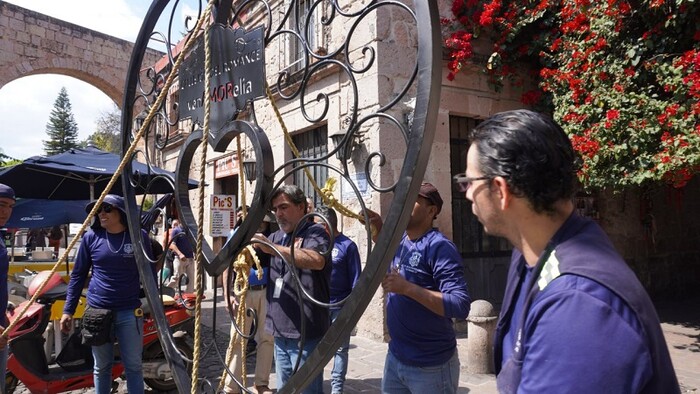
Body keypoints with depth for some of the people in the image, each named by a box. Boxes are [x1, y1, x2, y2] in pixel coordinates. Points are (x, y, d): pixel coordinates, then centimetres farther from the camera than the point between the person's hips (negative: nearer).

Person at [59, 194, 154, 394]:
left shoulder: (139, 236, -3)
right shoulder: (91, 237, 0)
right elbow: (78, 275, 7)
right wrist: (68, 310, 4)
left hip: (129, 312, -1)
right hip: (97, 311, 2)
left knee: (133, 366, 7)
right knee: (101, 367, 13)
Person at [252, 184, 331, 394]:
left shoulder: (315, 232, -7)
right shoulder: (276, 237, 15)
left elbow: (317, 260, -28)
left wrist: (271, 248, -32)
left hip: (306, 332, -7)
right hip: (281, 331, 7)